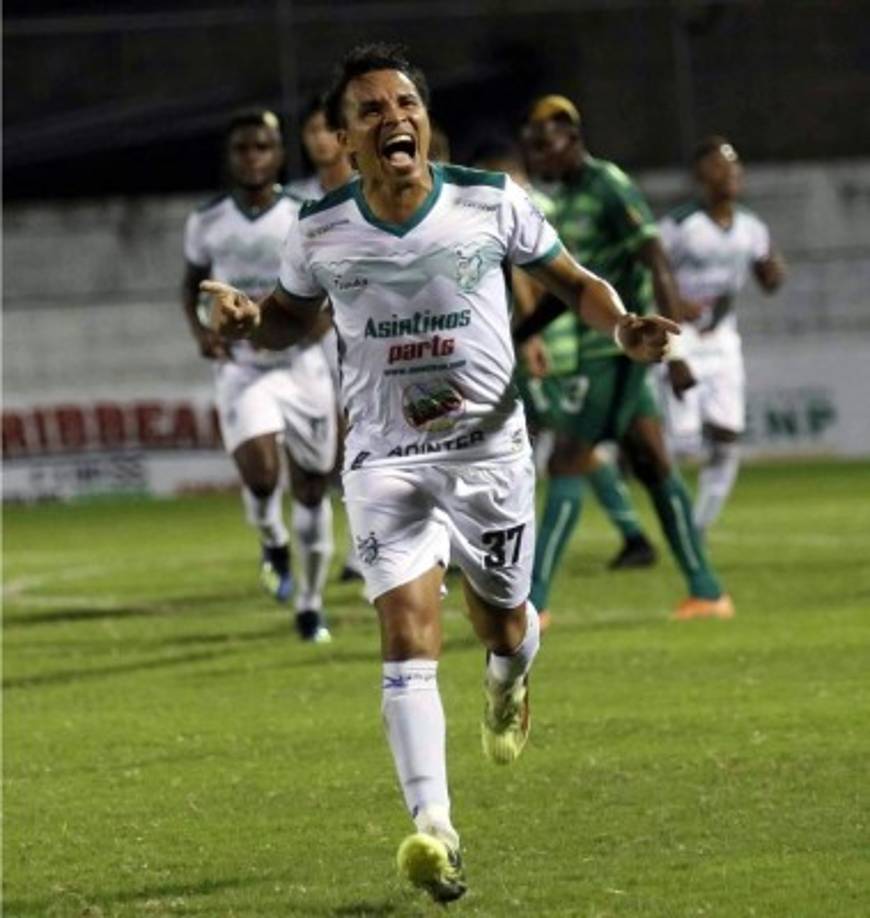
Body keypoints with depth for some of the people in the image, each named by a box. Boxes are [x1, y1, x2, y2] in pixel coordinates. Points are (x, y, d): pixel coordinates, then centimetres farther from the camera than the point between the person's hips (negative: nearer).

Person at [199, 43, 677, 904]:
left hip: (490, 447, 1)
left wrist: (622, 325, -13)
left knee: (502, 625, 13)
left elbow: (570, 279, 6)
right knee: (408, 633, -16)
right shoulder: (320, 232, -4)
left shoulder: (492, 201, -7)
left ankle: (507, 685, 54)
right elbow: (293, 313, 15)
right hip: (385, 458, -1)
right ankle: (433, 829, -23)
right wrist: (247, 316, -8)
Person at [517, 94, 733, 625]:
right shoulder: (568, 196, 15)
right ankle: (707, 591, 12)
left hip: (614, 346, -9)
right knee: (653, 466, 9)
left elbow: (658, 266, -20)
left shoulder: (608, 189, -13)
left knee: (567, 465, -9)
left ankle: (534, 601, -8)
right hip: (598, 344, 9)